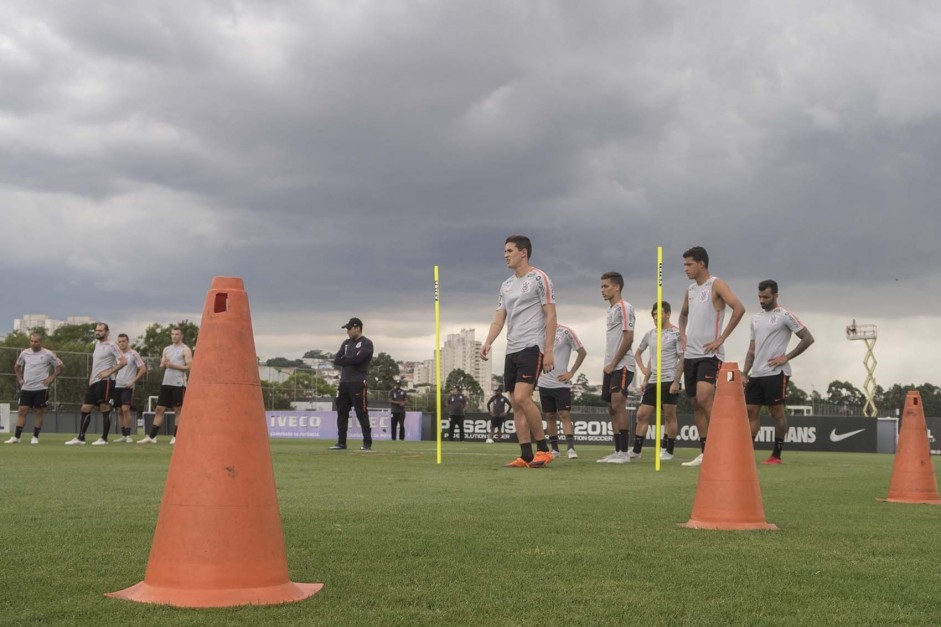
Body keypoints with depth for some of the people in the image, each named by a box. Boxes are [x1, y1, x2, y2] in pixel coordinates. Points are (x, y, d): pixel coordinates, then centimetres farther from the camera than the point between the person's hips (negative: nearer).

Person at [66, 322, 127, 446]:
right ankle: (80, 438, 9)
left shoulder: (111, 345, -8)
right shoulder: (97, 344, 17)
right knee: (85, 408, 5)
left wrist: (109, 372, -19)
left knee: (105, 408, -4)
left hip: (105, 381, -9)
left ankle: (104, 438, 1)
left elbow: (123, 361, -16)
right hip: (94, 381, 9)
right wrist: (91, 376, 15)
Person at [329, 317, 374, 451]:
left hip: (358, 383, -7)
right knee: (341, 412, 7)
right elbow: (336, 360, 7)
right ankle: (341, 442, 13)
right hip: (344, 382, 7)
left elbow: (356, 359, -18)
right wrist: (350, 360, -10)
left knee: (361, 413, -9)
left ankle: (367, 443, -7)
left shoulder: (366, 343, -3)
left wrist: (344, 359, -4)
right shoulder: (346, 343, 19)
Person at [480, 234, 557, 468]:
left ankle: (543, 449, -8)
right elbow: (499, 318, 15)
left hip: (532, 347, -8)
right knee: (516, 404, 4)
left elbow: (550, 315, -7)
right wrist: (488, 342, -3)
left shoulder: (539, 278, -3)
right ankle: (526, 456, 6)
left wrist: (548, 350, -14)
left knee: (522, 397, -19)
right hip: (511, 350, 8)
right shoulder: (506, 285, 18)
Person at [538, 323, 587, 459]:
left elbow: (582, 352, -2)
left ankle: (571, 448, -15)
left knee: (564, 415, -11)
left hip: (561, 383, -5)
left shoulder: (565, 332, -6)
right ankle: (555, 449, 14)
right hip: (544, 383, 5)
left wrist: (571, 373, -5)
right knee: (550, 416, 8)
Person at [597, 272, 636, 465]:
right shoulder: (611, 309, 19)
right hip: (611, 367, 9)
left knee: (618, 405, -15)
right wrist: (608, 365, 15)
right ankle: (617, 452, 11)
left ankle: (624, 453, -15)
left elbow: (628, 338, -15)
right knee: (612, 409, 8)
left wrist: (613, 364, -14)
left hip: (622, 366, -9)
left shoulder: (624, 308, -8)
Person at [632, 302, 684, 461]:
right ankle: (636, 450, 7)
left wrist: (676, 381, -15)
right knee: (642, 415, 2)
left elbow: (682, 359, -9)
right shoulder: (650, 335, 14)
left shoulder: (675, 334, -4)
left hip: (669, 381, -6)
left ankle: (668, 451, 5)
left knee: (669, 416, -2)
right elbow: (637, 353, 29)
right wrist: (643, 369, 14)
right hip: (652, 382, 6)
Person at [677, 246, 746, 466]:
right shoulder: (690, 290, 15)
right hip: (690, 354, 8)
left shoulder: (716, 285, -8)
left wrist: (721, 339, -19)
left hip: (709, 354, -8)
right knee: (695, 403, 7)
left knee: (704, 398, -22)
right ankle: (705, 453, 12)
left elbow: (739, 308, -21)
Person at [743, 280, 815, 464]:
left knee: (777, 412, -2)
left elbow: (808, 338, -7)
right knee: (750, 411, 3)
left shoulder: (785, 316, -5)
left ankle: (776, 455, 4)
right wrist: (744, 373, 13)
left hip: (775, 373, -7)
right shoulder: (756, 318, 17)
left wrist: (786, 357, -11)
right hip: (756, 373, 7)